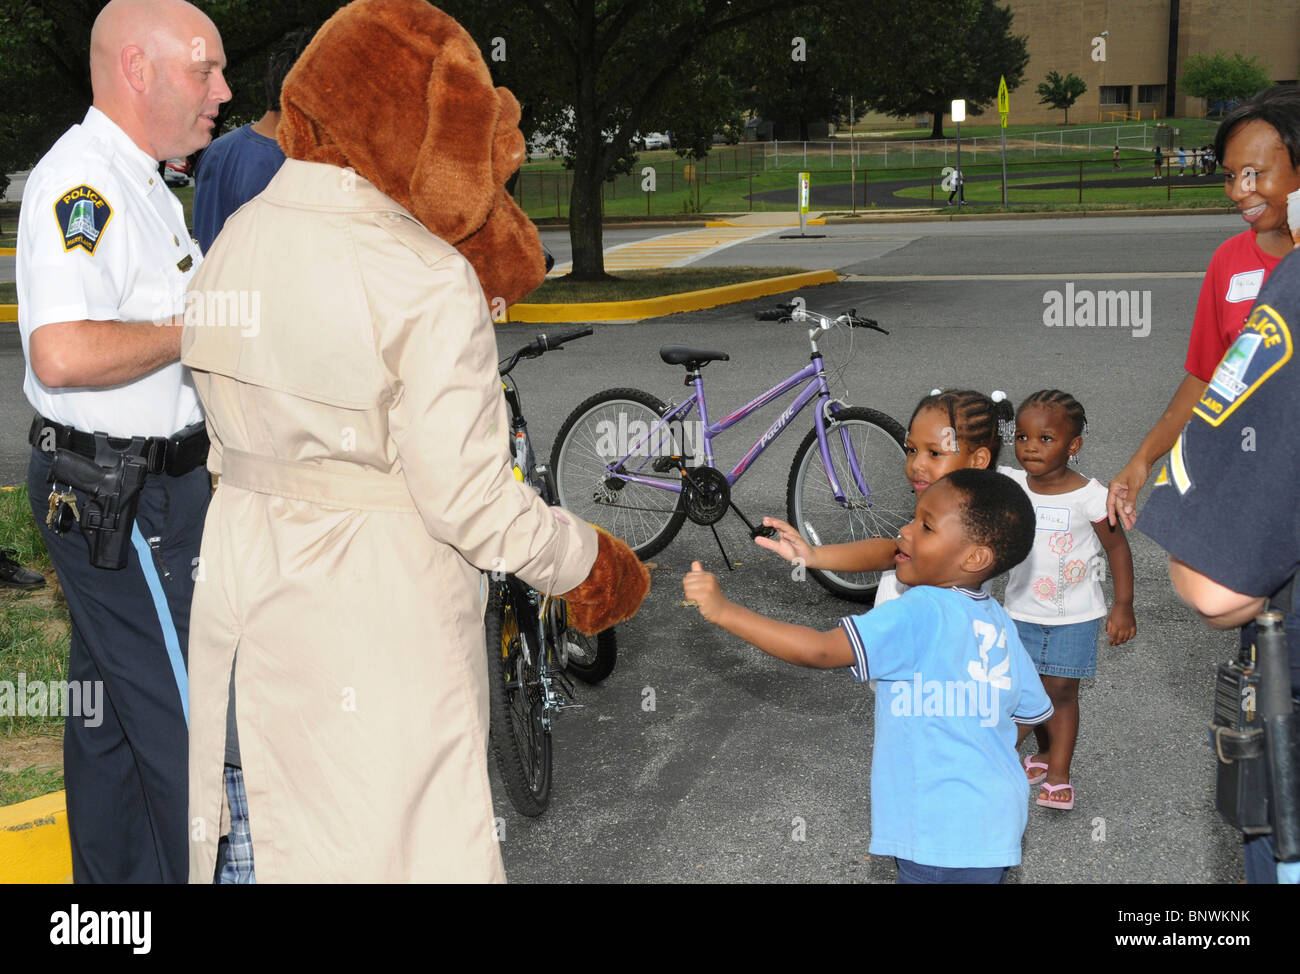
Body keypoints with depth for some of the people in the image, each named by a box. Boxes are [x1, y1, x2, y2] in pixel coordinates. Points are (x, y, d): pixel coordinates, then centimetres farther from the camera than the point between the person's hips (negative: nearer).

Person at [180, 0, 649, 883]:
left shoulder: (237, 239, 1)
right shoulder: (429, 286, -20)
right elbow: (467, 495, -19)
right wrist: (589, 563, -4)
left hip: (244, 571, 7)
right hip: (382, 600, -6)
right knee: (399, 836, 9)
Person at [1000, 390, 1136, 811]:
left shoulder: (1089, 496, -16)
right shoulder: (1010, 484, -7)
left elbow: (1117, 547, -6)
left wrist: (1123, 606, -7)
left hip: (1074, 616, -3)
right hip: (1022, 611, 4)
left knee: (1061, 690, -1)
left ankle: (1058, 773, 8)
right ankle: (1047, 751, 34)